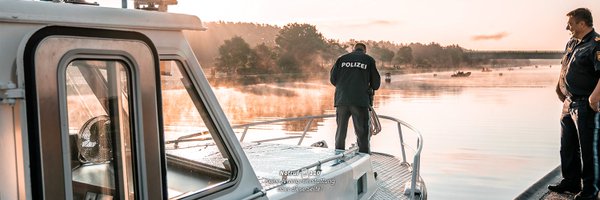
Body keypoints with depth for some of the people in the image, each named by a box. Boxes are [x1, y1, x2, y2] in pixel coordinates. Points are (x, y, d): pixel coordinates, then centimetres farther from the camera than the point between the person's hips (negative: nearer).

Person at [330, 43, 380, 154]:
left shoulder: (342, 58, 13)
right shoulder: (369, 60, 7)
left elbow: (333, 79, 10)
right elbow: (376, 83, 8)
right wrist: (370, 88, 30)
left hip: (341, 100, 3)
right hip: (360, 101, -2)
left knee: (340, 133, 12)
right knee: (362, 134, 3)